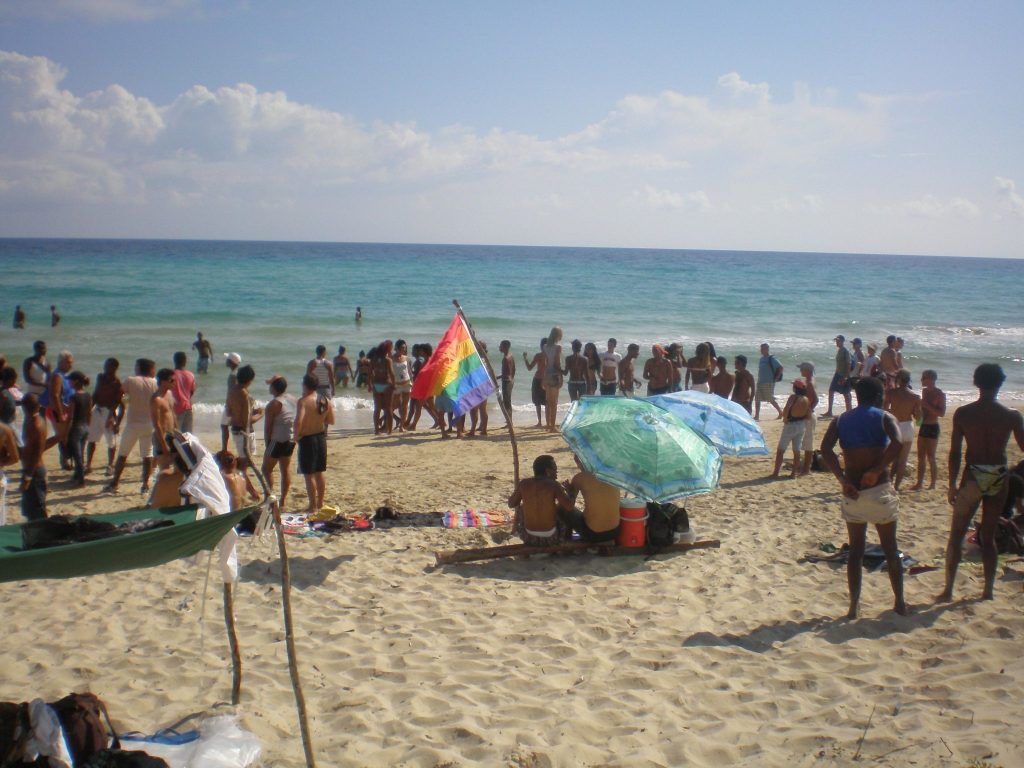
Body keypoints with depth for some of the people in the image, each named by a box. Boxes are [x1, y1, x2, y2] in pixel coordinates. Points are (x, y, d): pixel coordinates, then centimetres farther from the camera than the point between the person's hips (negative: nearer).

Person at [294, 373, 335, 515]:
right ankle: (320, 503, 26)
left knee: (309, 474, 2)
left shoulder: (303, 401, -18)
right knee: (319, 472, 17)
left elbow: (298, 421, -28)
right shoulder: (325, 400, 0)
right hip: (321, 437, 7)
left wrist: (295, 436, -13)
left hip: (307, 439, -7)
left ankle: (313, 506, 5)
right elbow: (331, 421, 6)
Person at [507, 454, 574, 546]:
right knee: (563, 507, 26)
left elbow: (511, 504, 5)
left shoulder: (523, 483, -7)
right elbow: (569, 507, -18)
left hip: (529, 538, 2)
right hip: (551, 537, -2)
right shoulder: (553, 484, -15)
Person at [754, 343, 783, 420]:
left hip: (769, 382, -8)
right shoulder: (761, 359, 13)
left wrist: (776, 378, -14)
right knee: (757, 399, 2)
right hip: (760, 382, 8)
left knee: (771, 399, -1)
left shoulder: (771, 359, -11)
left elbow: (780, 367, -15)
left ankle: (781, 412, 14)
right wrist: (759, 380, 15)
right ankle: (756, 416, 4)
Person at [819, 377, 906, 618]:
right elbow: (897, 443, -21)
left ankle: (853, 607, 10)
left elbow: (825, 449, -10)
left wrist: (842, 479, -9)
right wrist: (876, 470, -15)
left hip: (852, 493, 2)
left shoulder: (841, 421, 7)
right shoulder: (884, 417, -1)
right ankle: (900, 603, 20)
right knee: (890, 548, 13)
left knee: (855, 550, 11)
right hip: (879, 490, -2)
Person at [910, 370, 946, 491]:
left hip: (933, 428, -7)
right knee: (921, 457, 8)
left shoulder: (940, 394, -12)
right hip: (923, 426, 7)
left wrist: (926, 405, -23)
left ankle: (933, 485, 3)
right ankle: (919, 483, 12)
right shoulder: (924, 391, 11)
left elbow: (942, 413, -20)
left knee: (930, 458, -5)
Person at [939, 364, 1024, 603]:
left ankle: (948, 590, 6)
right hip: (999, 478, 2)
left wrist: (952, 485, 2)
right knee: (988, 536, 15)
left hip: (973, 477, -1)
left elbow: (954, 453, -6)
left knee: (956, 535, 9)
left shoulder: (963, 413, -7)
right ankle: (988, 590, 17)